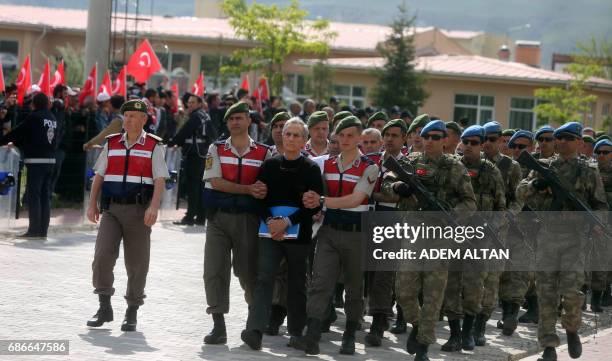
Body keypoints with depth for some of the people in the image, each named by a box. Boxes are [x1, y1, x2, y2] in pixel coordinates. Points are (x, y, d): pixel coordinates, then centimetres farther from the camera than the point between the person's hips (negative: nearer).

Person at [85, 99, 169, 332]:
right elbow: (99, 176, 15)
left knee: (137, 263, 2)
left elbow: (160, 181, -7)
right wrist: (92, 205, 6)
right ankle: (104, 307, -2)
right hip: (111, 209, 2)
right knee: (102, 255, -14)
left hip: (138, 210, -2)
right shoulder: (111, 144, 13)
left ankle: (132, 312, 14)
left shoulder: (153, 146, 2)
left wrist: (154, 207, -20)